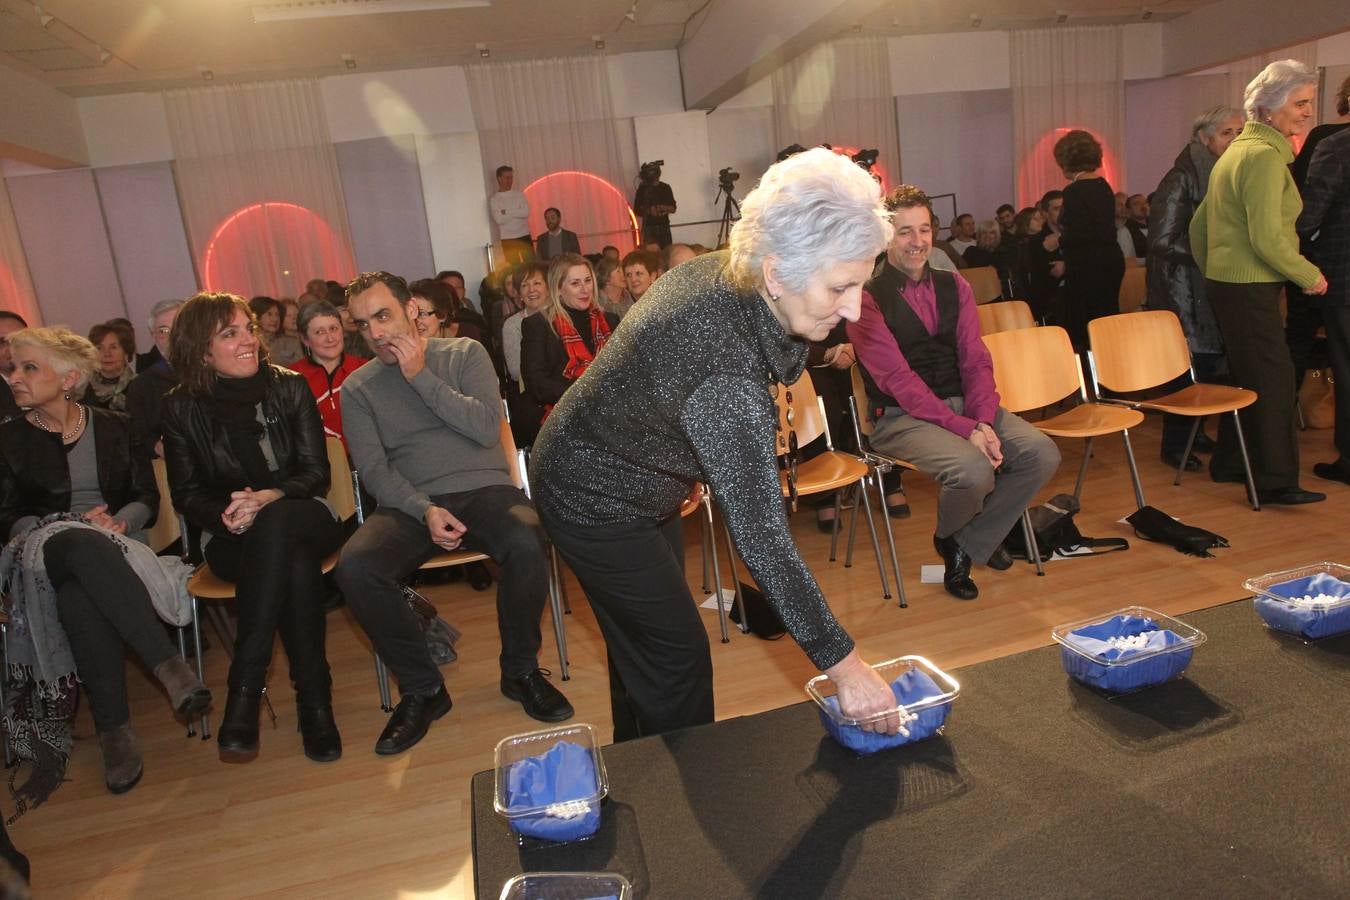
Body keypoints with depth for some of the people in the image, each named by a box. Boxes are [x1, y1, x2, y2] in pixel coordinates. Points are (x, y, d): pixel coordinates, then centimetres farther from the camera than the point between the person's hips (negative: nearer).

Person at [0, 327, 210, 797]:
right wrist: (59, 528, -10)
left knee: (81, 599, -39)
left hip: (116, 545, 1)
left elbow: (148, 499, 9)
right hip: (44, 552, 0)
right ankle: (168, 663, -47)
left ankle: (113, 728, -36)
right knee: (83, 545, -41)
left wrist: (119, 520, -12)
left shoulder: (115, 428, 13)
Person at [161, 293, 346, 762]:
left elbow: (316, 472, -3)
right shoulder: (181, 408, 2)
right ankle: (313, 700, -31)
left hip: (303, 518, 1)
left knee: (275, 524, -38)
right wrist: (225, 514, -19)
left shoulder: (290, 386, 2)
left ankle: (244, 693, -34)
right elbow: (186, 495, 3)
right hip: (233, 539, 0)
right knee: (294, 564, -37)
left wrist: (268, 499, -22)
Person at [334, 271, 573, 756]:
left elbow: (487, 428, -7)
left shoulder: (465, 353, 7)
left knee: (527, 541, -34)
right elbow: (374, 470, 1)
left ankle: (520, 669, -6)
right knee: (354, 568, -29)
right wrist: (424, 511, -17)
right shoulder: (357, 388, 11)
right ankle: (422, 688, -6)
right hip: (410, 503, 2)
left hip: (483, 489, -1)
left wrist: (421, 376, -8)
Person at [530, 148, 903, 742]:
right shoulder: (723, 370, -40)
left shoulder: (722, 273, -15)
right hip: (596, 502, -9)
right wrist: (843, 664, -31)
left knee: (641, 641, 23)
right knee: (678, 656, 2)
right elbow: (760, 534, -38)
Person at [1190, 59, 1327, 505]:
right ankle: (1276, 481, -2)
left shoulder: (1237, 150, 17)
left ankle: (1229, 462, 25)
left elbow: (1199, 225, 21)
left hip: (1225, 282, 10)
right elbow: (1267, 238, -21)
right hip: (1249, 288, -10)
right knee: (1273, 377, -7)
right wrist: (1310, 276, -10)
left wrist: (1212, 270, 27)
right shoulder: (1264, 154, -14)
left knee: (1247, 376, 16)